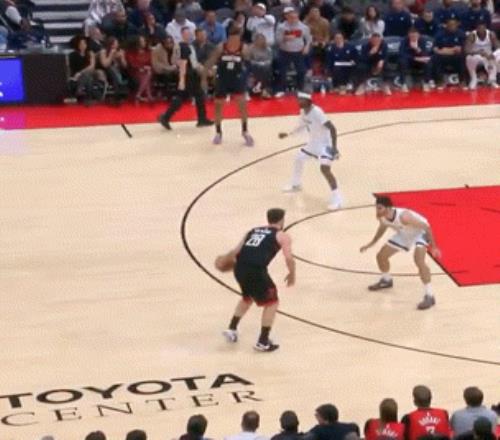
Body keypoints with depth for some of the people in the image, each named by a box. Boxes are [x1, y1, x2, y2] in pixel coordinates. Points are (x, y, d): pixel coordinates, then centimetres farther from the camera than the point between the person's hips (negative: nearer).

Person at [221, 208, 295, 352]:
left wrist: (226, 259, 42)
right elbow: (289, 258, -1)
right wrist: (292, 275, 17)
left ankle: (232, 329, 32)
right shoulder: (282, 236, 12)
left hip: (240, 268, 6)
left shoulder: (253, 231, 26)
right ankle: (263, 342, 9)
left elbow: (235, 252, 21)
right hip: (256, 270, -6)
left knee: (247, 298, 33)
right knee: (271, 302, 12)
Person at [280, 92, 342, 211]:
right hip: (313, 143, 10)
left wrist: (334, 147, -35)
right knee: (298, 158, 22)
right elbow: (302, 126, 20)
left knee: (325, 169, -26)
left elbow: (332, 128, -31)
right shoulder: (303, 111, -1)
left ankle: (336, 199, -23)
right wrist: (288, 134, 18)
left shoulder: (317, 112, -29)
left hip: (325, 144, -10)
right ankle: (296, 185, 47)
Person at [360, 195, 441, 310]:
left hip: (420, 232, -8)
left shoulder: (403, 216, -41)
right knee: (381, 256, 10)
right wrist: (371, 244, 17)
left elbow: (426, 227, -31)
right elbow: (383, 228, 8)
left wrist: (433, 247, -28)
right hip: (404, 234, 8)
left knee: (419, 261, -31)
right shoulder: (381, 217, -19)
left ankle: (429, 296, -25)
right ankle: (386, 280, 41)